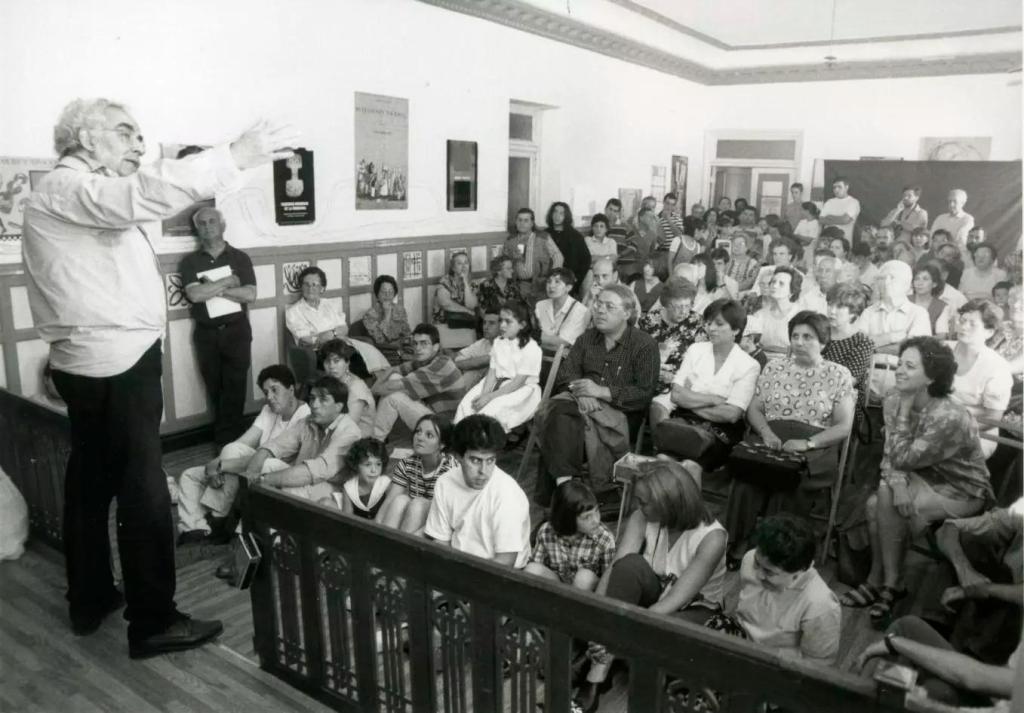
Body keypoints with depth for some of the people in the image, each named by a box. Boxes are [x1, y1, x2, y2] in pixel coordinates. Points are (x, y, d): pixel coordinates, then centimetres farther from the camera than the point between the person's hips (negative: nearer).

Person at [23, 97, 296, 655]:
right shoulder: (65, 187, -11)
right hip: (117, 362, -11)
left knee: (92, 479, 16)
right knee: (142, 489, -6)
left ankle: (89, 600, 29)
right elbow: (143, 195, -30)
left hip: (95, 361, 11)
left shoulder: (83, 196, 23)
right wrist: (235, 156, -34)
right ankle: (154, 622, 2)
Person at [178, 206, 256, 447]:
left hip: (236, 331, -1)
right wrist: (227, 282, -10)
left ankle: (227, 440, 8)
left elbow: (250, 295, -9)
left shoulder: (240, 257, 3)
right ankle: (233, 435, 22)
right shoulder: (190, 261, 3)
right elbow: (194, 294, -13)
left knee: (234, 388, -1)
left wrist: (213, 289, -12)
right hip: (206, 334, 1)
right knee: (215, 389, 8)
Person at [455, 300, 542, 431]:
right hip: (499, 385, 6)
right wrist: (484, 395, -14)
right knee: (466, 404, -16)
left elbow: (518, 382, -16)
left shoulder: (531, 348, -12)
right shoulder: (498, 343, 11)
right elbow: (492, 373, 4)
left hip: (521, 390, -6)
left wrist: (490, 396, -20)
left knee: (492, 409, -31)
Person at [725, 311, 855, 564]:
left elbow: (844, 427, 2)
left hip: (813, 449, -2)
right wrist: (766, 432, -6)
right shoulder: (774, 367, 17)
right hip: (768, 441, 2)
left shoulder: (838, 375, 9)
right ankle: (737, 548, -25)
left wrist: (807, 443, -13)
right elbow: (753, 409, 16)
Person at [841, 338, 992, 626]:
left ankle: (889, 585, -6)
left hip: (962, 491, -6)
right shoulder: (893, 402, -9)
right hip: (924, 479, 6)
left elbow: (903, 458, -27)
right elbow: (889, 456, -5)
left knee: (886, 504, -26)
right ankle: (879, 583, -3)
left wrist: (904, 411, -25)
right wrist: (897, 484, -26)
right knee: (877, 502, -21)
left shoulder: (950, 417, -30)